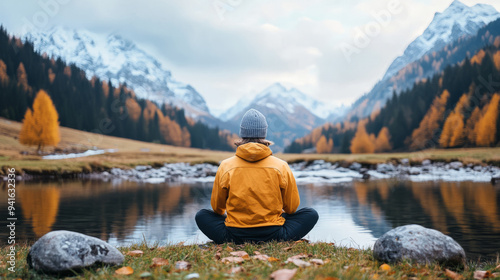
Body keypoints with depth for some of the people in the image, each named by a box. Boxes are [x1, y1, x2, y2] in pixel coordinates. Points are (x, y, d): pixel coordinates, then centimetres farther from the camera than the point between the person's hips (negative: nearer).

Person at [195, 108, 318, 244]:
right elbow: (292, 208, 6)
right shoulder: (281, 166, -4)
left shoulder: (225, 166, -3)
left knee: (201, 216, 23)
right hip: (273, 236, 0)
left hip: (235, 236, 0)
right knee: (311, 214, 19)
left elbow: (217, 207, 10)